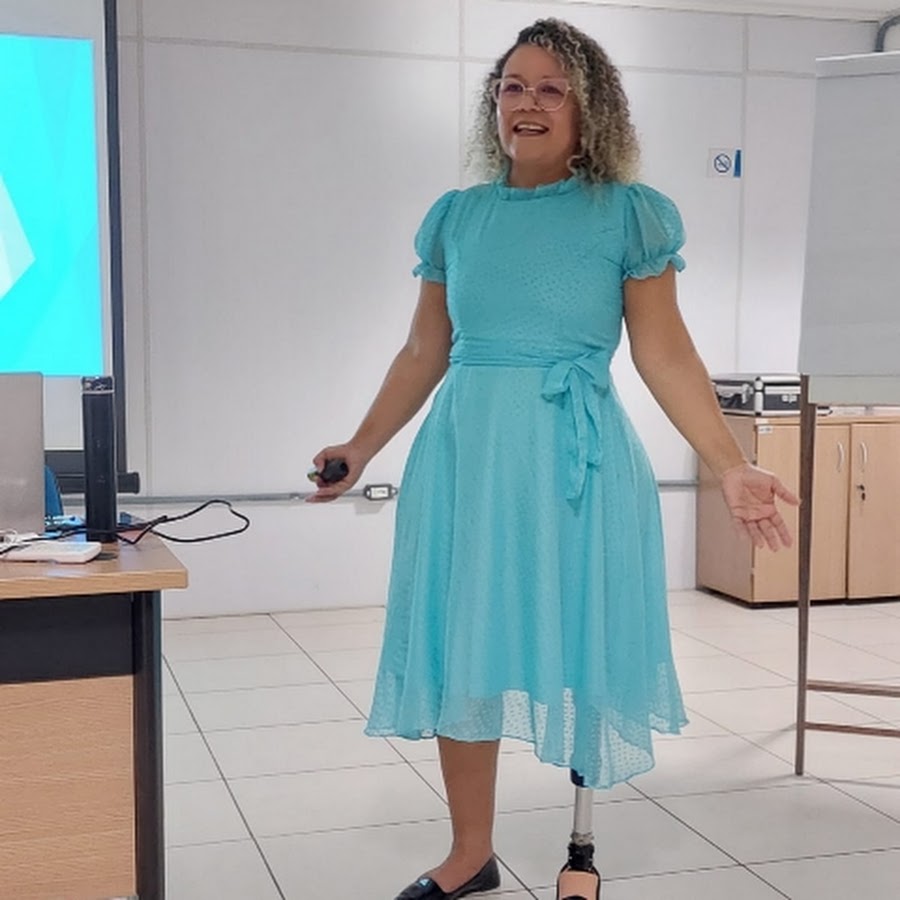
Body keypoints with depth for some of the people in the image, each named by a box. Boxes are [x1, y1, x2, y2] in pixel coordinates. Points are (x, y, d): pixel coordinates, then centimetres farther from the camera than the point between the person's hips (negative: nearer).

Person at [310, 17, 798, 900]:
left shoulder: (629, 214, -1)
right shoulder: (454, 217, 8)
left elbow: (664, 353, -3)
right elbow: (424, 353, 14)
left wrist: (731, 466, -10)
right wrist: (361, 448, 14)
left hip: (573, 455, -3)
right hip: (462, 452, 4)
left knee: (573, 648, 4)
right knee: (459, 651, 9)